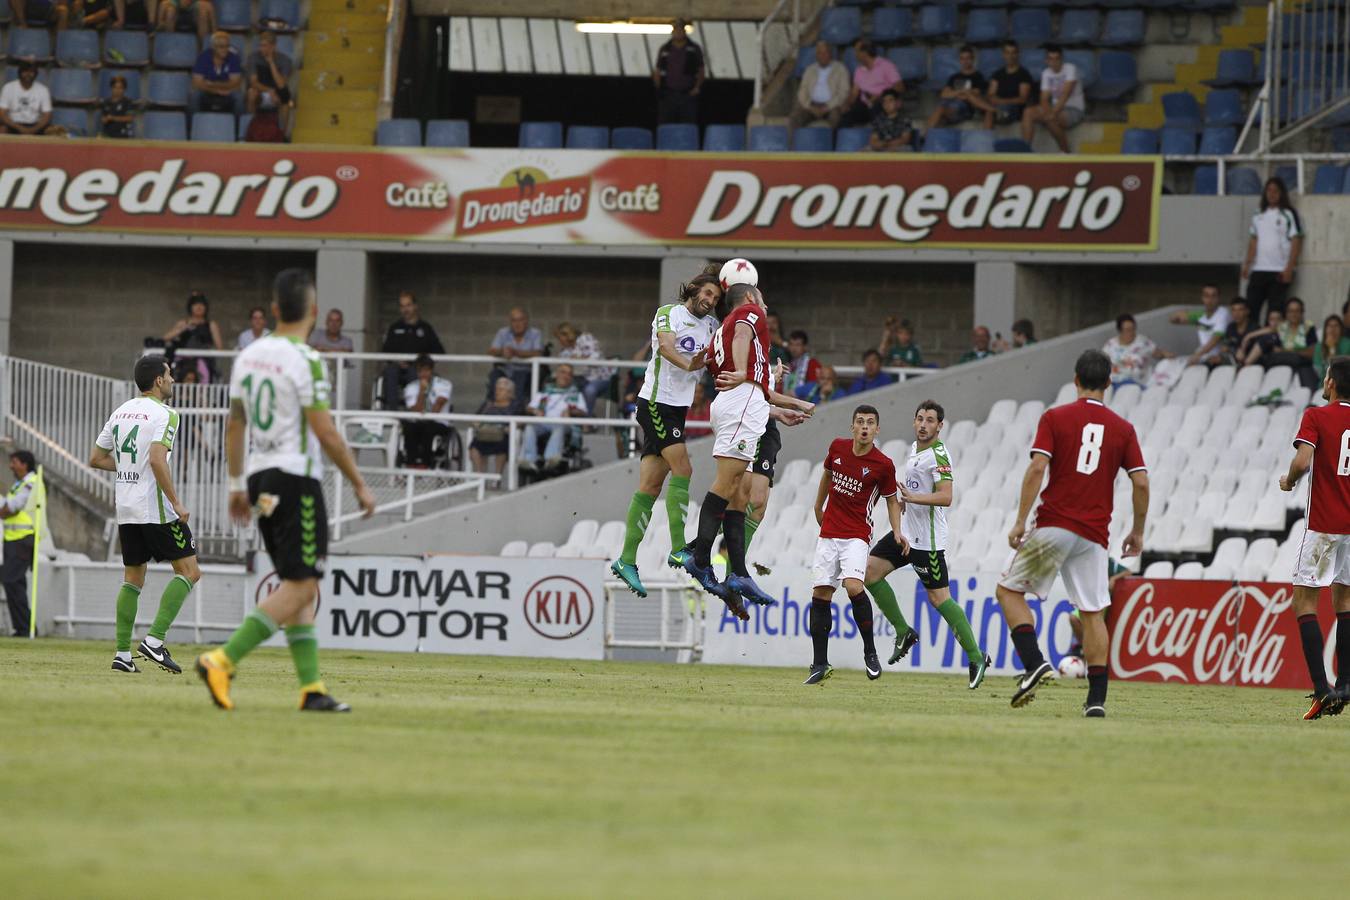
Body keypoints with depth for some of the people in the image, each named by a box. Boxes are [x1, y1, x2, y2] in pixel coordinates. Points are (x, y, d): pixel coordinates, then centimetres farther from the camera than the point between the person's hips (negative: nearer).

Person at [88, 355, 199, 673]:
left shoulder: (120, 412, 12)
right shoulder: (164, 415, -10)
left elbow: (96, 459, 16)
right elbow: (157, 460, -23)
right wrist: (176, 503, -19)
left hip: (125, 510, 8)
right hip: (156, 508, -8)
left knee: (133, 577, 13)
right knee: (189, 572, -1)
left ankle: (122, 652, 7)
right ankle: (154, 639, -12)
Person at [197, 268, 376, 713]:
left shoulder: (248, 356, 9)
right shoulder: (304, 361, -13)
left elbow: (235, 424, 16)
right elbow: (325, 432, -15)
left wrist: (237, 485, 24)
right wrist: (359, 485, -6)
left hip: (259, 477, 8)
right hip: (296, 477, -8)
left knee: (296, 585, 13)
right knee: (300, 587, -8)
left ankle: (312, 688, 9)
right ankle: (223, 661, -20)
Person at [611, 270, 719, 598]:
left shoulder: (710, 325, 15)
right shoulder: (669, 313, -7)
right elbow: (666, 345, -26)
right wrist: (687, 364, -44)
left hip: (679, 408, 7)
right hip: (656, 401, -7)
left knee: (651, 486, 5)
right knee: (682, 468, -18)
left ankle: (627, 559, 4)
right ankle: (678, 548, -18)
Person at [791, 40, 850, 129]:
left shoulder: (840, 69, 5)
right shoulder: (810, 70, 17)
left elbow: (843, 93, -3)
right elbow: (802, 91, 11)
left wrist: (826, 108, -14)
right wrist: (810, 107, -8)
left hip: (832, 106, -3)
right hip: (812, 105, 3)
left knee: (835, 116, -37)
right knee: (796, 115, -26)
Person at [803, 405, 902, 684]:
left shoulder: (883, 465, -9)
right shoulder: (838, 447, 2)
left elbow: (892, 500, 5)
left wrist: (897, 532, -8)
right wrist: (819, 506, 31)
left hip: (856, 537, -4)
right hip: (828, 534, 4)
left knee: (853, 586, -26)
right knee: (820, 595, 1)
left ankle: (870, 652, -11)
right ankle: (820, 664, 8)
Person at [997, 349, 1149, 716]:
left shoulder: (1054, 418, 0)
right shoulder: (1123, 428, 7)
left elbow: (1037, 469, -11)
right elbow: (1141, 483, 2)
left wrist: (1020, 521, -9)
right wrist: (1137, 531, 14)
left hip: (1054, 526, -3)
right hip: (1095, 534, 3)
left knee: (1009, 590, 10)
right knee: (1093, 612, 8)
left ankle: (1035, 663, -9)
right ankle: (1097, 698, 2)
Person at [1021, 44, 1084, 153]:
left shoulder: (1070, 69, -11)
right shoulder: (1046, 74, 7)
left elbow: (1065, 95, -22)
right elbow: (1044, 99, 3)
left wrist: (1054, 113, -30)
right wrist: (1049, 112, -20)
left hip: (1074, 109, -6)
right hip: (1056, 107, 6)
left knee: (1050, 120, -34)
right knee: (1028, 112, -15)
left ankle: (1066, 152, -16)